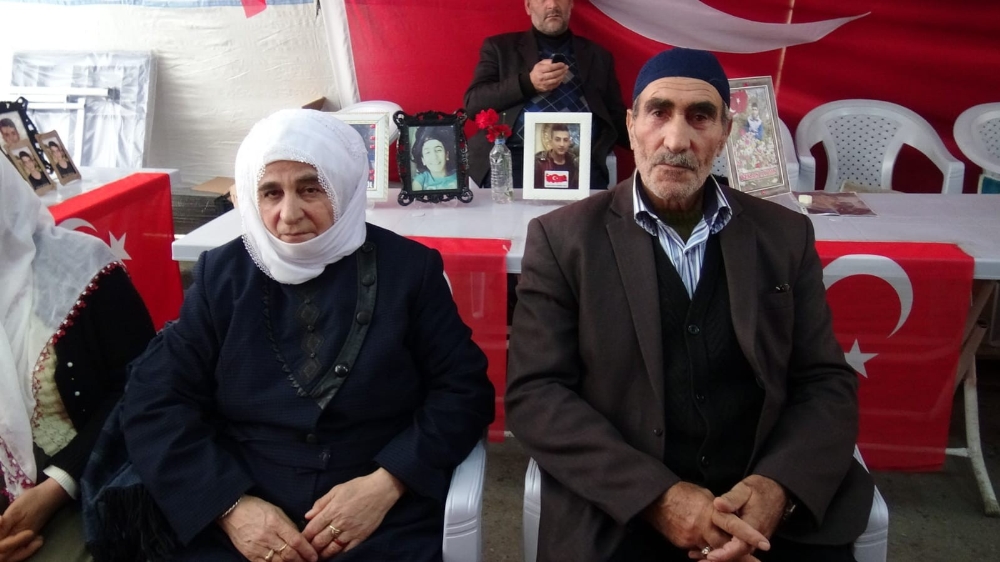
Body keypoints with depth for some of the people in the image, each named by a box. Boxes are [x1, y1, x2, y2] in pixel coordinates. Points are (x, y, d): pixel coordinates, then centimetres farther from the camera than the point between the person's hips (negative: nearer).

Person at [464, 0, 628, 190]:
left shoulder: (598, 56, 22)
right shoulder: (500, 48, 16)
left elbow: (617, 119, 19)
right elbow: (473, 103, 5)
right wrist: (527, 83, -8)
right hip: (516, 156, -1)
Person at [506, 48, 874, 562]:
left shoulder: (785, 235, 7)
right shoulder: (563, 238, 0)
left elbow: (827, 382, 7)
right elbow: (535, 393, -6)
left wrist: (779, 487, -12)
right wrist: (658, 495, -16)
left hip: (767, 505, 3)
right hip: (619, 514, -2)